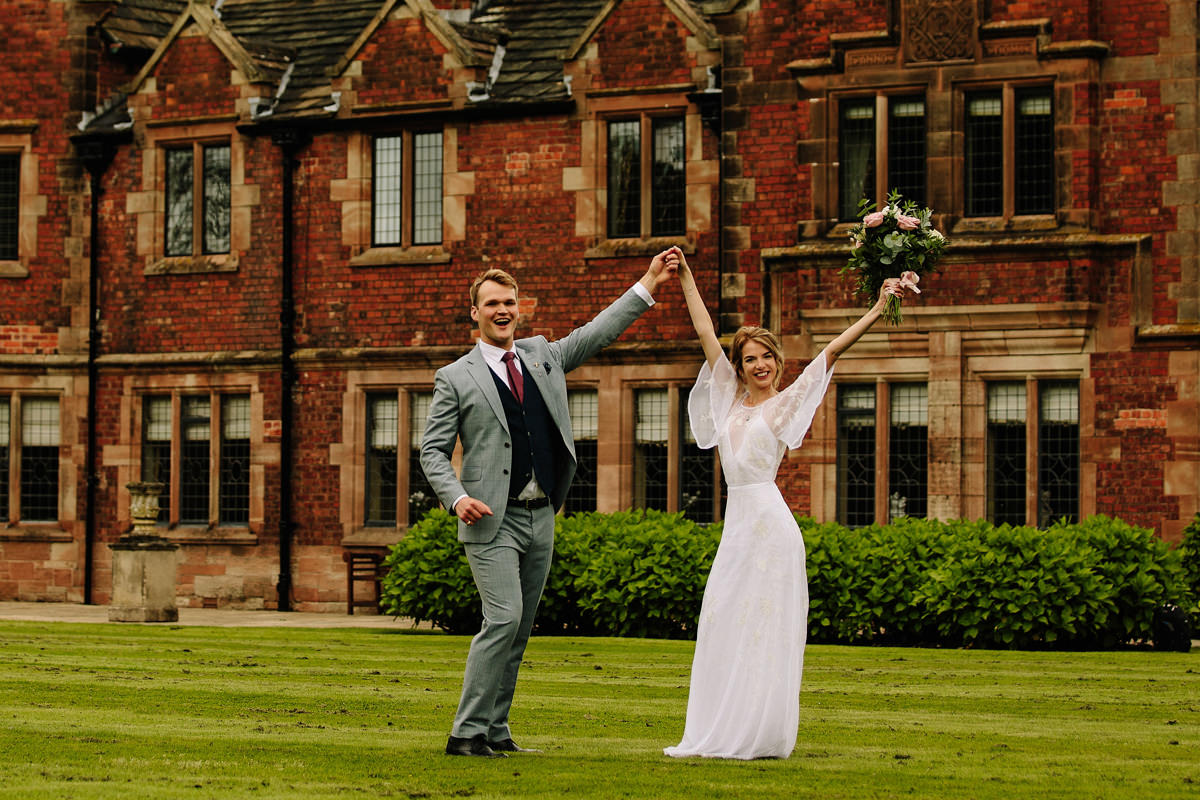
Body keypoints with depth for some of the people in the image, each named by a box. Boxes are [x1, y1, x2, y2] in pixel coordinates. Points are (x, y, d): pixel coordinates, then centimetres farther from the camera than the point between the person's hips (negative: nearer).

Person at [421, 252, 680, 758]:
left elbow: (600, 332, 18)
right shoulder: (456, 379, 1)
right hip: (492, 520, -6)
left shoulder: (543, 356, 15)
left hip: (541, 517, 6)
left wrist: (649, 283, 12)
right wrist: (457, 497, -17)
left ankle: (495, 730, 12)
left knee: (519, 630, 7)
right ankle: (467, 733, -13)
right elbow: (433, 451, -1)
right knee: (503, 620, -16)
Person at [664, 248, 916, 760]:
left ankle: (760, 736, -4)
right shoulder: (730, 397, 14)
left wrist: (880, 307, -7)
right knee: (726, 626, 5)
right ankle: (724, 735, 10)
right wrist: (685, 280, 17)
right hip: (737, 521, 6)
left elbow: (833, 350, -3)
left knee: (763, 627, -6)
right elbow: (705, 332, 16)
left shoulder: (788, 402, 2)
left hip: (768, 520, -6)